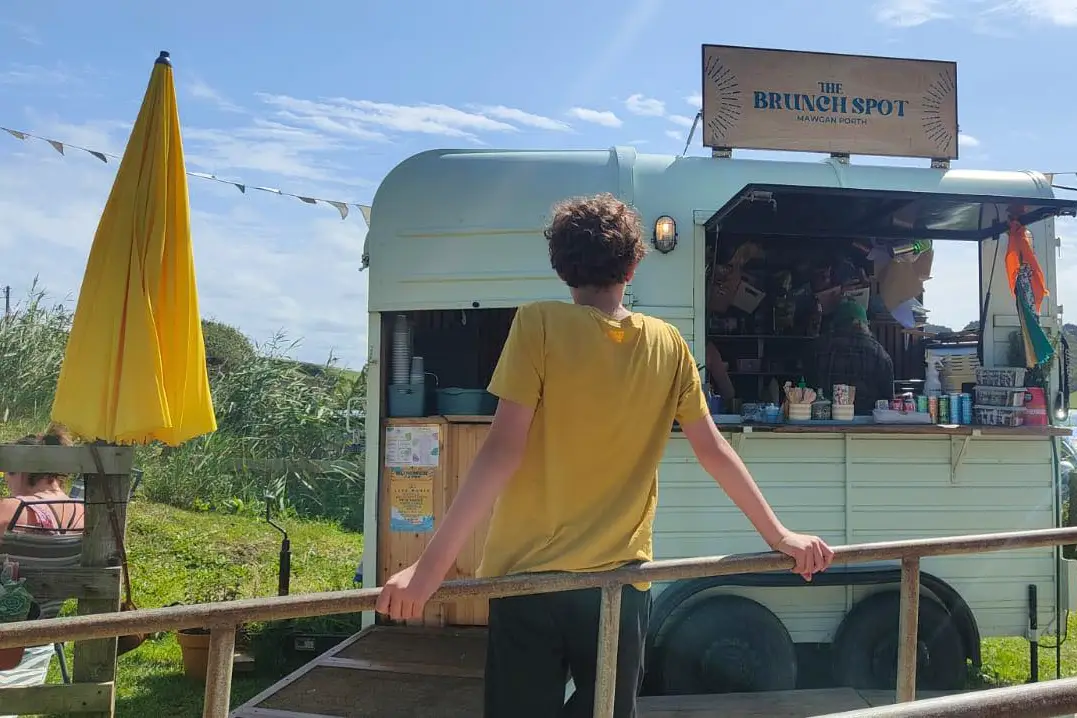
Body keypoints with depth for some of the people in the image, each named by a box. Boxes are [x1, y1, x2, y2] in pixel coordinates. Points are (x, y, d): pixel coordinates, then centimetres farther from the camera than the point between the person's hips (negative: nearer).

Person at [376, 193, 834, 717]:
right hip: (621, 580, 3)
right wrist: (779, 536, 19)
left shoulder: (539, 324, -9)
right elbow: (714, 453, 6)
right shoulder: (668, 346, 2)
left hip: (530, 575, -2)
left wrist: (431, 565, -14)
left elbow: (502, 453, -16)